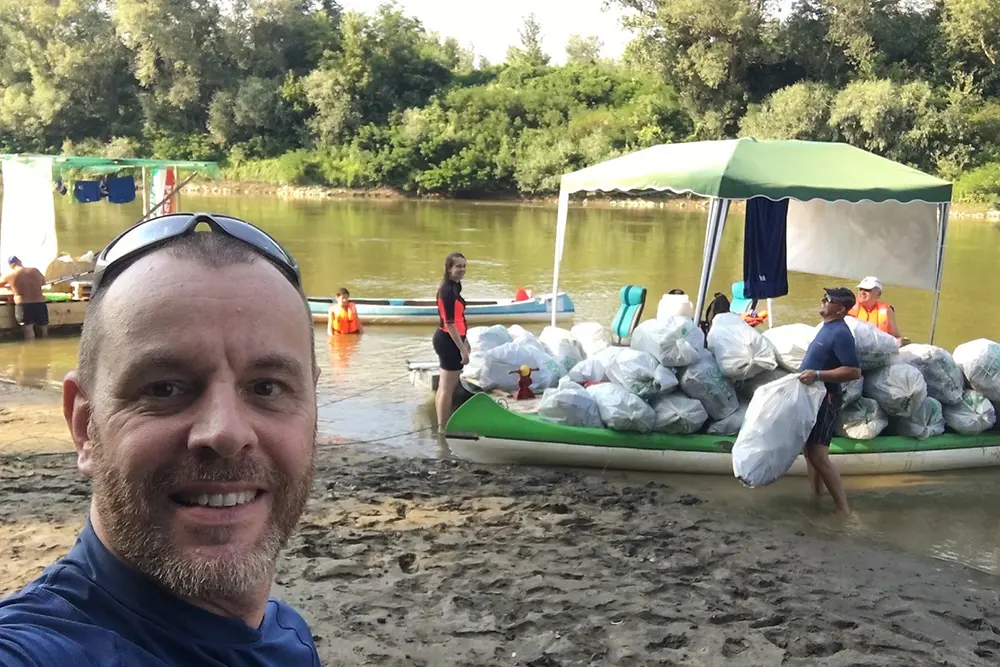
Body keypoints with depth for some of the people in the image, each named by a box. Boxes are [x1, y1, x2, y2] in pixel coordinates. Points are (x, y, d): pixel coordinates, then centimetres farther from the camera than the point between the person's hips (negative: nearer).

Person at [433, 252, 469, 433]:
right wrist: (462, 348, -22)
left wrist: (464, 341, 23)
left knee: (444, 387, 17)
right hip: (449, 341, -11)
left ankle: (442, 426, 27)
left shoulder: (453, 287, 12)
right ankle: (443, 429, 6)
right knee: (448, 388, -2)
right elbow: (449, 323, -22)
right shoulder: (448, 291, -19)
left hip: (446, 340, 11)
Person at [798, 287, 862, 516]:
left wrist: (817, 375, -29)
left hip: (825, 400, -10)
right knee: (809, 451, 16)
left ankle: (842, 509, -8)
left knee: (818, 455, -12)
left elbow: (854, 371, -26)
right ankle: (816, 497, 26)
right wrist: (807, 373, 19)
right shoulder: (827, 327, 11)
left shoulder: (841, 333, -20)